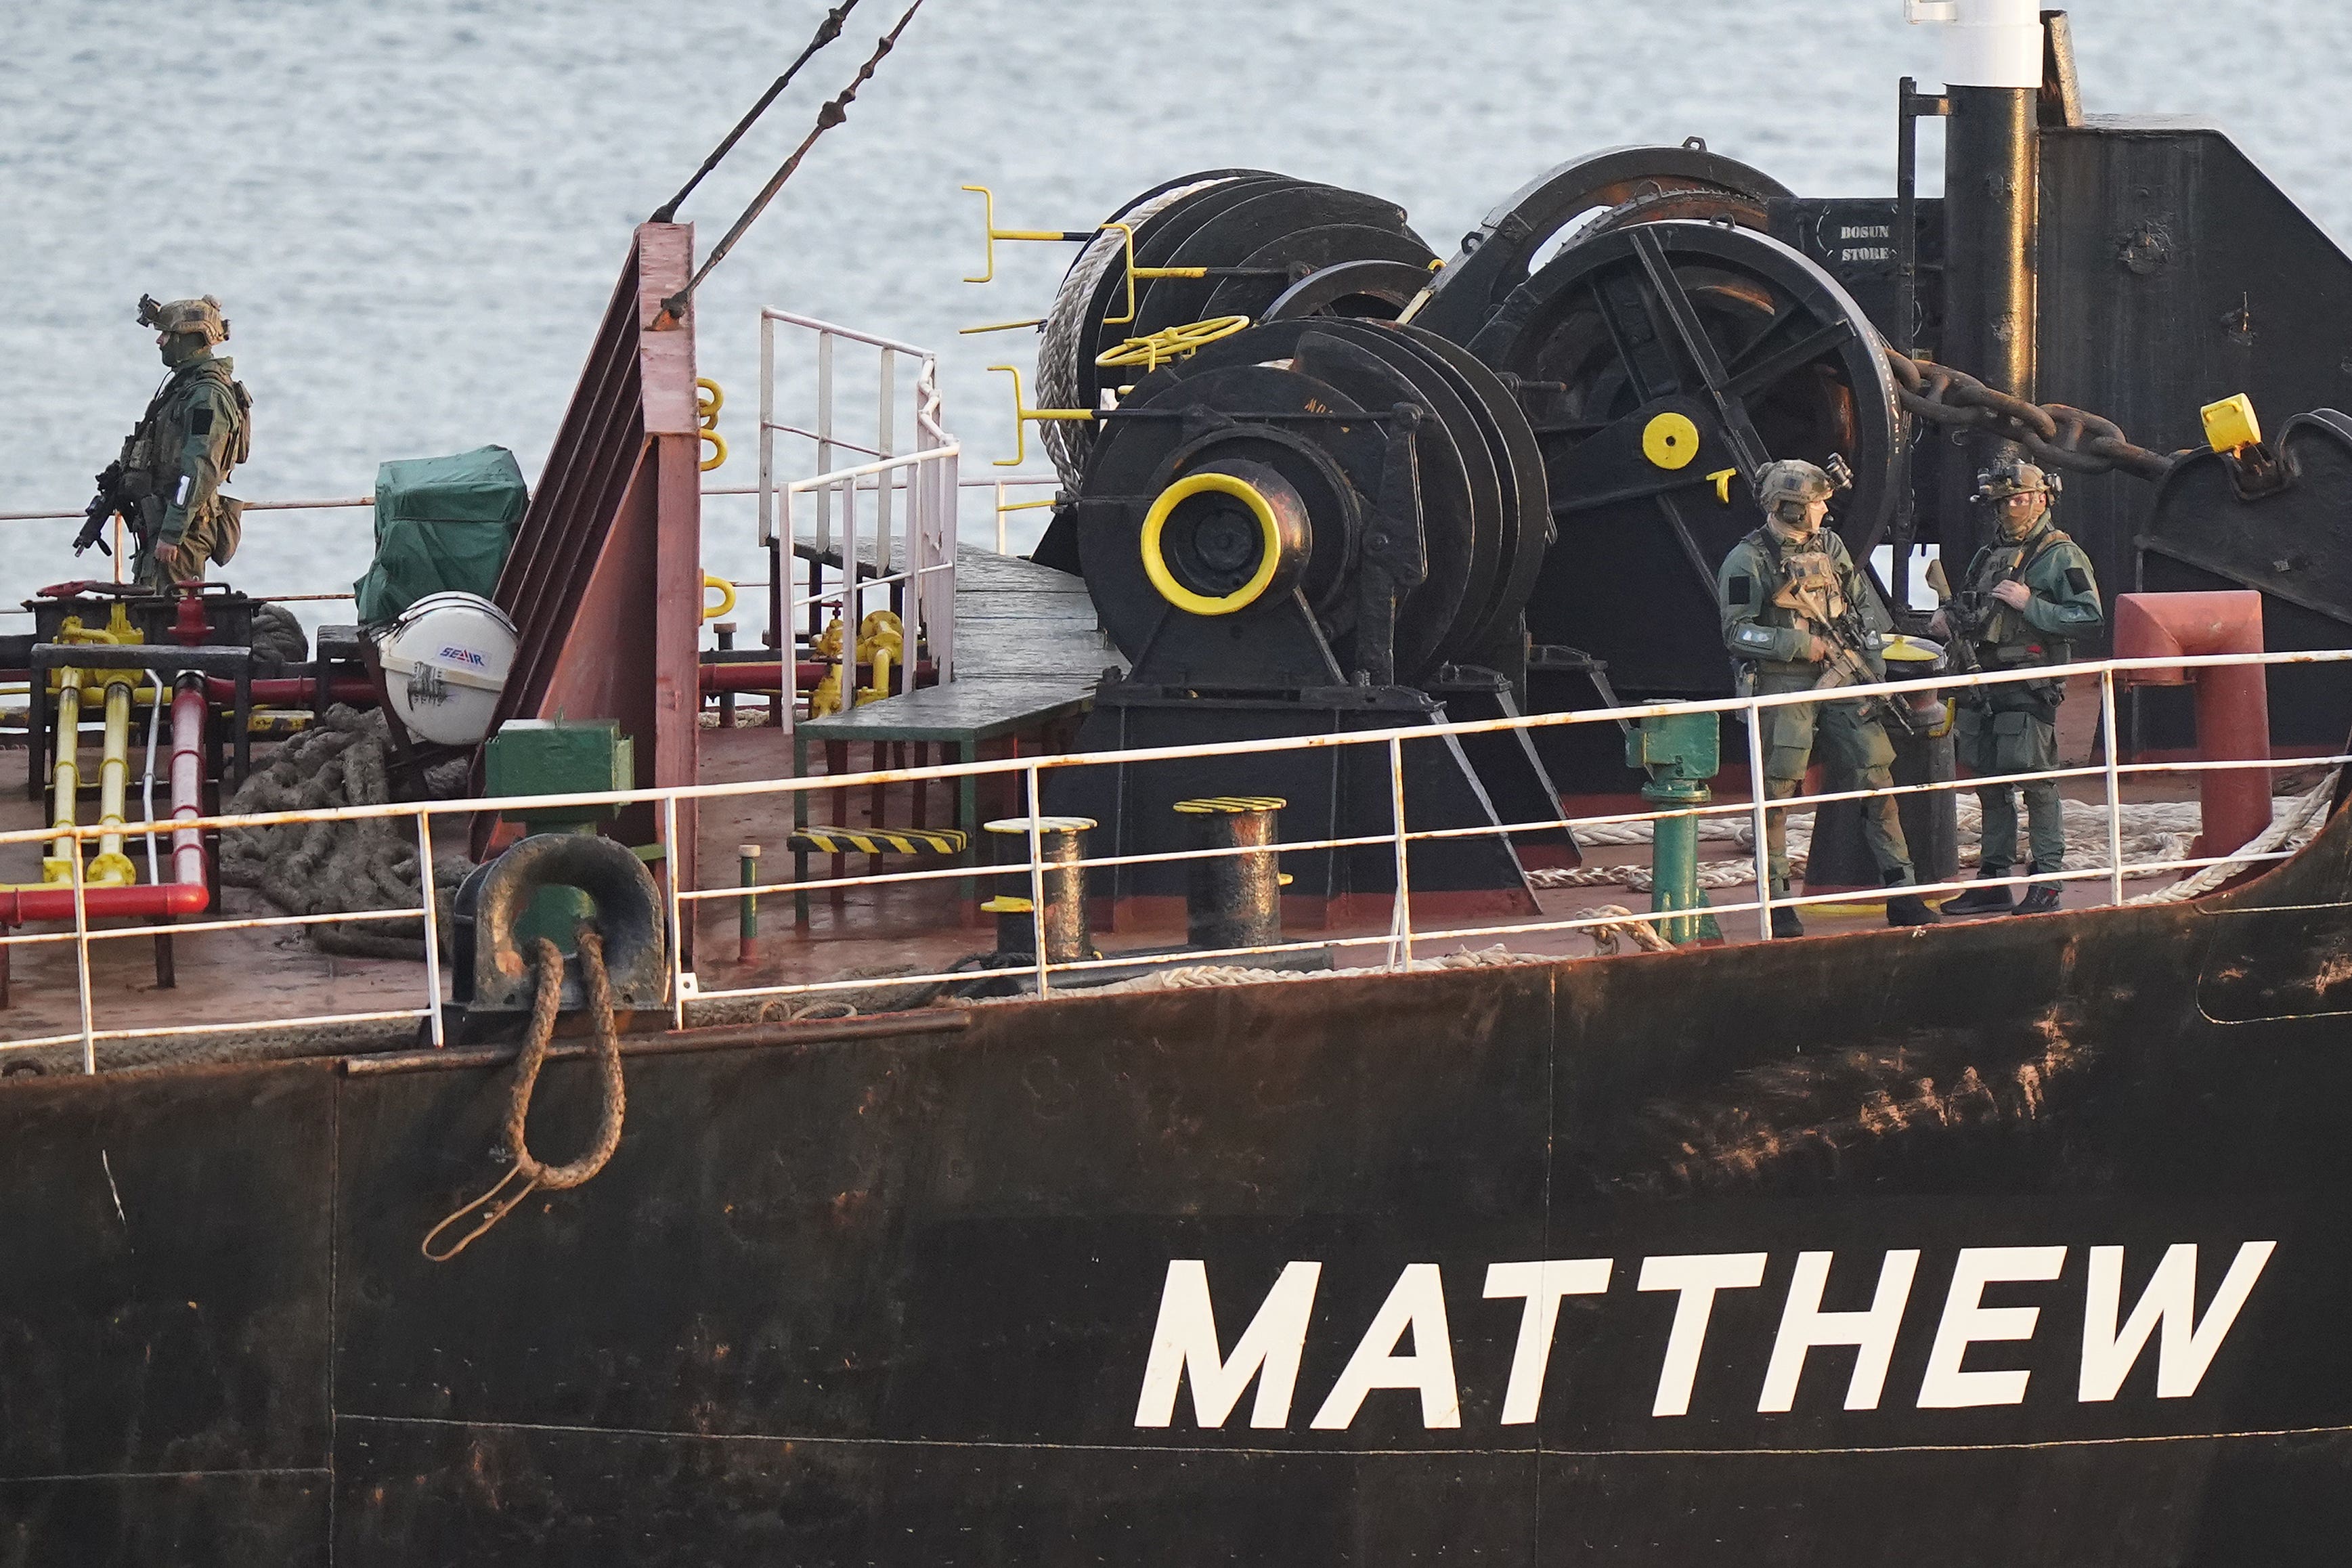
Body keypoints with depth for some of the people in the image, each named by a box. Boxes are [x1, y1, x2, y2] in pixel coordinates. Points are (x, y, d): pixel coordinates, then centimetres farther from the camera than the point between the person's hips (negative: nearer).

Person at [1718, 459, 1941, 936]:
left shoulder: (1830, 547, 12)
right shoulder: (1748, 561, -7)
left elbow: (1865, 607, 20)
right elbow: (1738, 633, -11)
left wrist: (1873, 664, 10)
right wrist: (1802, 645, -15)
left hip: (1842, 682, 5)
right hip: (1784, 690, -5)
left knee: (1877, 781, 1)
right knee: (1777, 797, -3)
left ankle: (1902, 895, 4)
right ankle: (1777, 903, 5)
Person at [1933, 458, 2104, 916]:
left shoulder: (2061, 556, -4)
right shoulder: (1989, 556, 18)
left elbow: (2090, 618, -13)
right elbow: (1972, 612, 32)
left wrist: (2030, 605, -17)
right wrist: (1950, 618, 9)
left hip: (2030, 688, -8)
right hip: (1985, 685, 8)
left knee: (2037, 783, -8)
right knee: (1991, 783, 11)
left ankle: (2046, 884, -5)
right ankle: (1993, 881, 18)